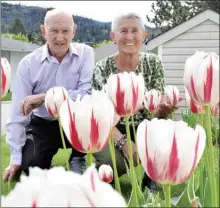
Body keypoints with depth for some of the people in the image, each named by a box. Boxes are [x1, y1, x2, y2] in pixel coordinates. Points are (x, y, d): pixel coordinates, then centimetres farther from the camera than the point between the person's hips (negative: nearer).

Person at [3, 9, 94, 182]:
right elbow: (18, 114, -11)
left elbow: (87, 95, -26)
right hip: (43, 125, 1)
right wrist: (15, 159, -14)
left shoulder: (85, 53, -11)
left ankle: (77, 159, -5)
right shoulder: (28, 63, -10)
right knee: (30, 165, -23)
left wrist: (45, 97, -29)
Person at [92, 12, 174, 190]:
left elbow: (158, 109, -6)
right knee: (114, 160, -35)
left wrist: (163, 110, -33)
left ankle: (151, 178, 2)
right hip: (112, 131, -2)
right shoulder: (102, 68, -10)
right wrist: (123, 142, -31)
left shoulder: (153, 63, -5)